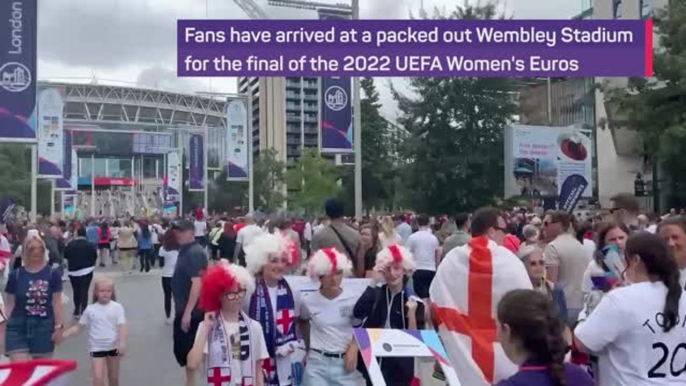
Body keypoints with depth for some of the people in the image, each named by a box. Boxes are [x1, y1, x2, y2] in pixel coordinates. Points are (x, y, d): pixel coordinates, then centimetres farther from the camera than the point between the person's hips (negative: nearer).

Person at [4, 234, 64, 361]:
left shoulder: (53, 274, -1)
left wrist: (58, 327, -3)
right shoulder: (15, 275, 1)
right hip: (18, 327, 0)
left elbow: (56, 303, 0)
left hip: (44, 327, 0)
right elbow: (10, 304, 5)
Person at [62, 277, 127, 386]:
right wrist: (62, 335, -5)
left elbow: (122, 326, -12)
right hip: (97, 348, 0)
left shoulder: (117, 307, -6)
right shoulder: (90, 309, -3)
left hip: (114, 347, 0)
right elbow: (78, 326, 5)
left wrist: (122, 344, -23)